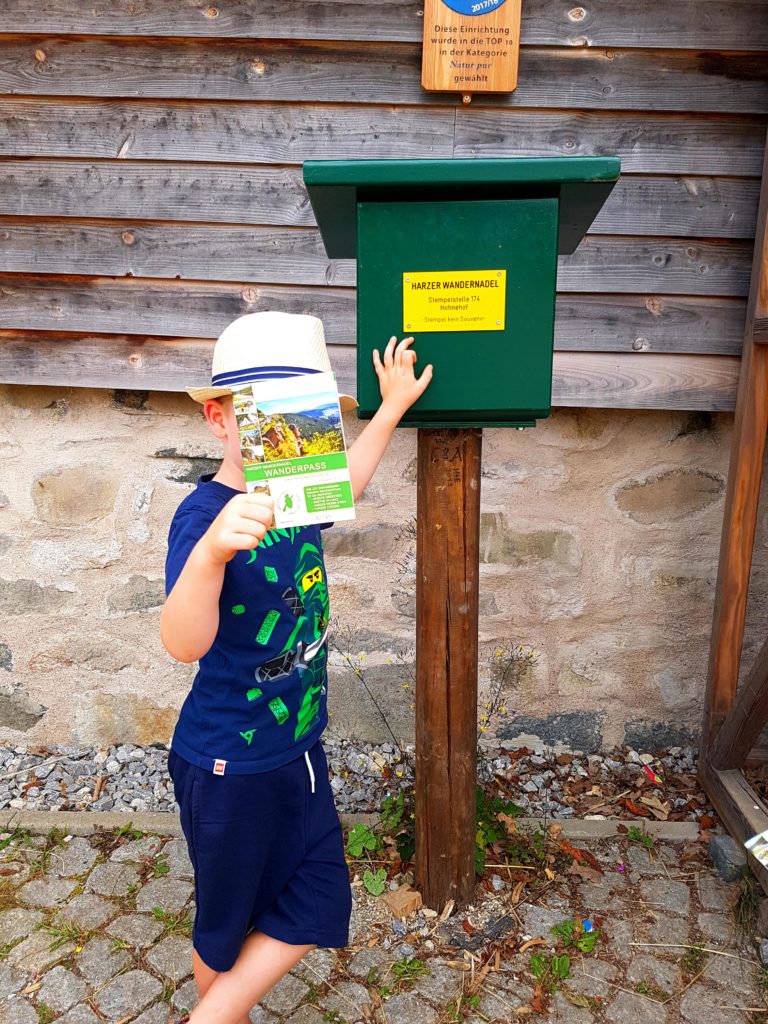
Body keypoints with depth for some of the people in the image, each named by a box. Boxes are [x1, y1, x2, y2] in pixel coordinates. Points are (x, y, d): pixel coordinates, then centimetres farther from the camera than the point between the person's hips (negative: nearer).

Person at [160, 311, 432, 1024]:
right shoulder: (204, 514, -26)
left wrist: (392, 406, 26)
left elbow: (344, 484, 22)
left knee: (318, 909, 14)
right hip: (229, 764, -7)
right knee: (228, 922, 16)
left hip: (297, 745, 8)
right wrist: (212, 549, -60)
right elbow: (185, 643, -41)